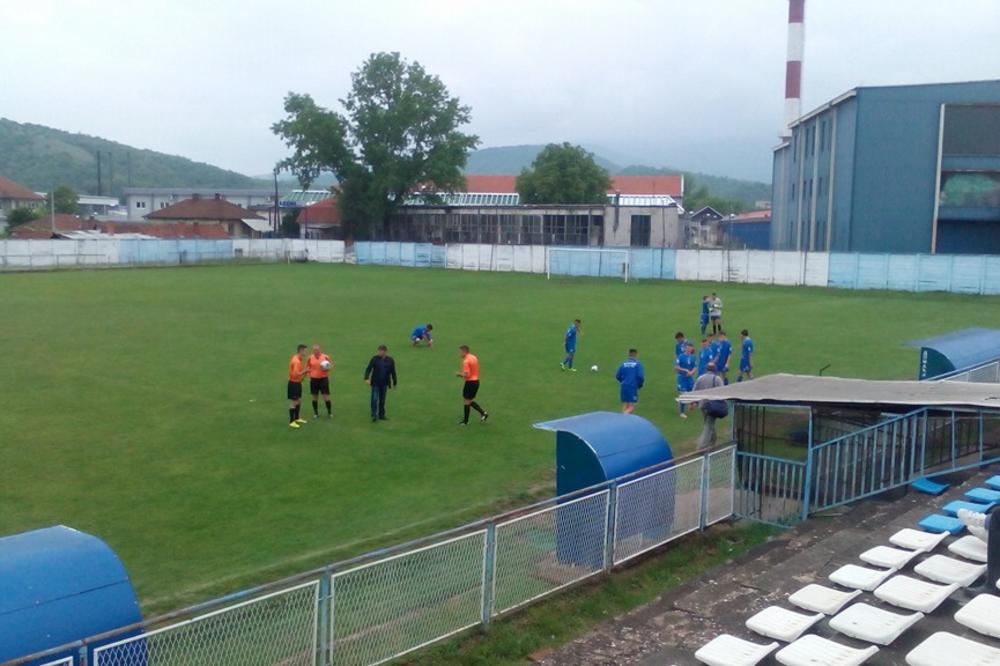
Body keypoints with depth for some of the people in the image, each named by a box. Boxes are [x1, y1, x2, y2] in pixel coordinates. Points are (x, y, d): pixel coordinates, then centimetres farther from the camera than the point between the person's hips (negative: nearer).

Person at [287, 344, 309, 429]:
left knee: (299, 401, 19)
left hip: (297, 383, 10)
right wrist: (304, 371, -18)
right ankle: (291, 422, 1)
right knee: (293, 402, -5)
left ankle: (297, 418, 33)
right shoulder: (296, 361, -23)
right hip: (293, 383, -10)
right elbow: (296, 374, -30)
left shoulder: (298, 360, 9)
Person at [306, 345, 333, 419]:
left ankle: (330, 413, 10)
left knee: (326, 396, -3)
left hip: (324, 378, -2)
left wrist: (327, 369, -15)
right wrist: (309, 374, -3)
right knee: (315, 397, 8)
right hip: (314, 379, 2)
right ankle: (315, 413, 20)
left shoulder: (325, 357, -5)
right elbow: (307, 367, 11)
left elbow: (331, 365, 4)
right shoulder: (310, 358, -1)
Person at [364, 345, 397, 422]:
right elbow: (368, 369, -8)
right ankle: (374, 415, -4)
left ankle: (381, 415, 20)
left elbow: (393, 372, 7)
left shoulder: (390, 360, -2)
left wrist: (395, 382, 11)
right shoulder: (375, 359, -6)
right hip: (375, 383, -2)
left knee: (382, 400, 11)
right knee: (374, 399, -9)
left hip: (384, 384, 2)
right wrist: (367, 378, -22)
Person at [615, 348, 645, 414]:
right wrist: (640, 384, 7)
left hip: (623, 387, 4)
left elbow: (617, 376, 8)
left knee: (625, 406, 12)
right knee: (632, 407, -2)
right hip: (633, 387, -4)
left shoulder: (623, 364, 7)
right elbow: (640, 376, -12)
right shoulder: (638, 364, -4)